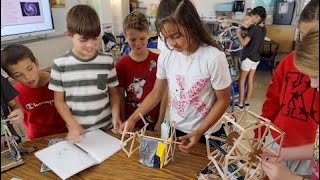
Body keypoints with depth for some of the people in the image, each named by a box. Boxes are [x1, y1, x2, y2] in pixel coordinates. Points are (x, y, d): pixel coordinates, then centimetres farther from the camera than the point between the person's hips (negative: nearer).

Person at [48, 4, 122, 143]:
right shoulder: (60, 64, -8)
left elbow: (113, 93, 4)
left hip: (106, 127, 1)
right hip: (77, 131, 0)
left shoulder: (107, 62, -5)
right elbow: (59, 100, -1)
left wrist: (116, 115, -10)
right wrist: (73, 125, -12)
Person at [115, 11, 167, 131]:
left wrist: (160, 122, -7)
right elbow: (120, 98, -1)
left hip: (154, 123, 0)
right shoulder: (121, 65, -5)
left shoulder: (158, 61, -8)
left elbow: (164, 94, -6)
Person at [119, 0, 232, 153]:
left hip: (208, 132, -3)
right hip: (176, 129, 4)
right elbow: (156, 94, 0)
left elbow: (223, 100, -14)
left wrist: (199, 132, -20)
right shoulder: (166, 56, -11)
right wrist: (133, 118, -8)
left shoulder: (214, 58, -23)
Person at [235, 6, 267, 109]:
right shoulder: (263, 29, 5)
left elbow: (244, 43, -22)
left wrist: (239, 34, -8)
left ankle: (240, 103, 9)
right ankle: (246, 101, 24)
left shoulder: (254, 28, -20)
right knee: (250, 80, 14)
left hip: (248, 58, -8)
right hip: (256, 58, 8)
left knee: (242, 80, 3)